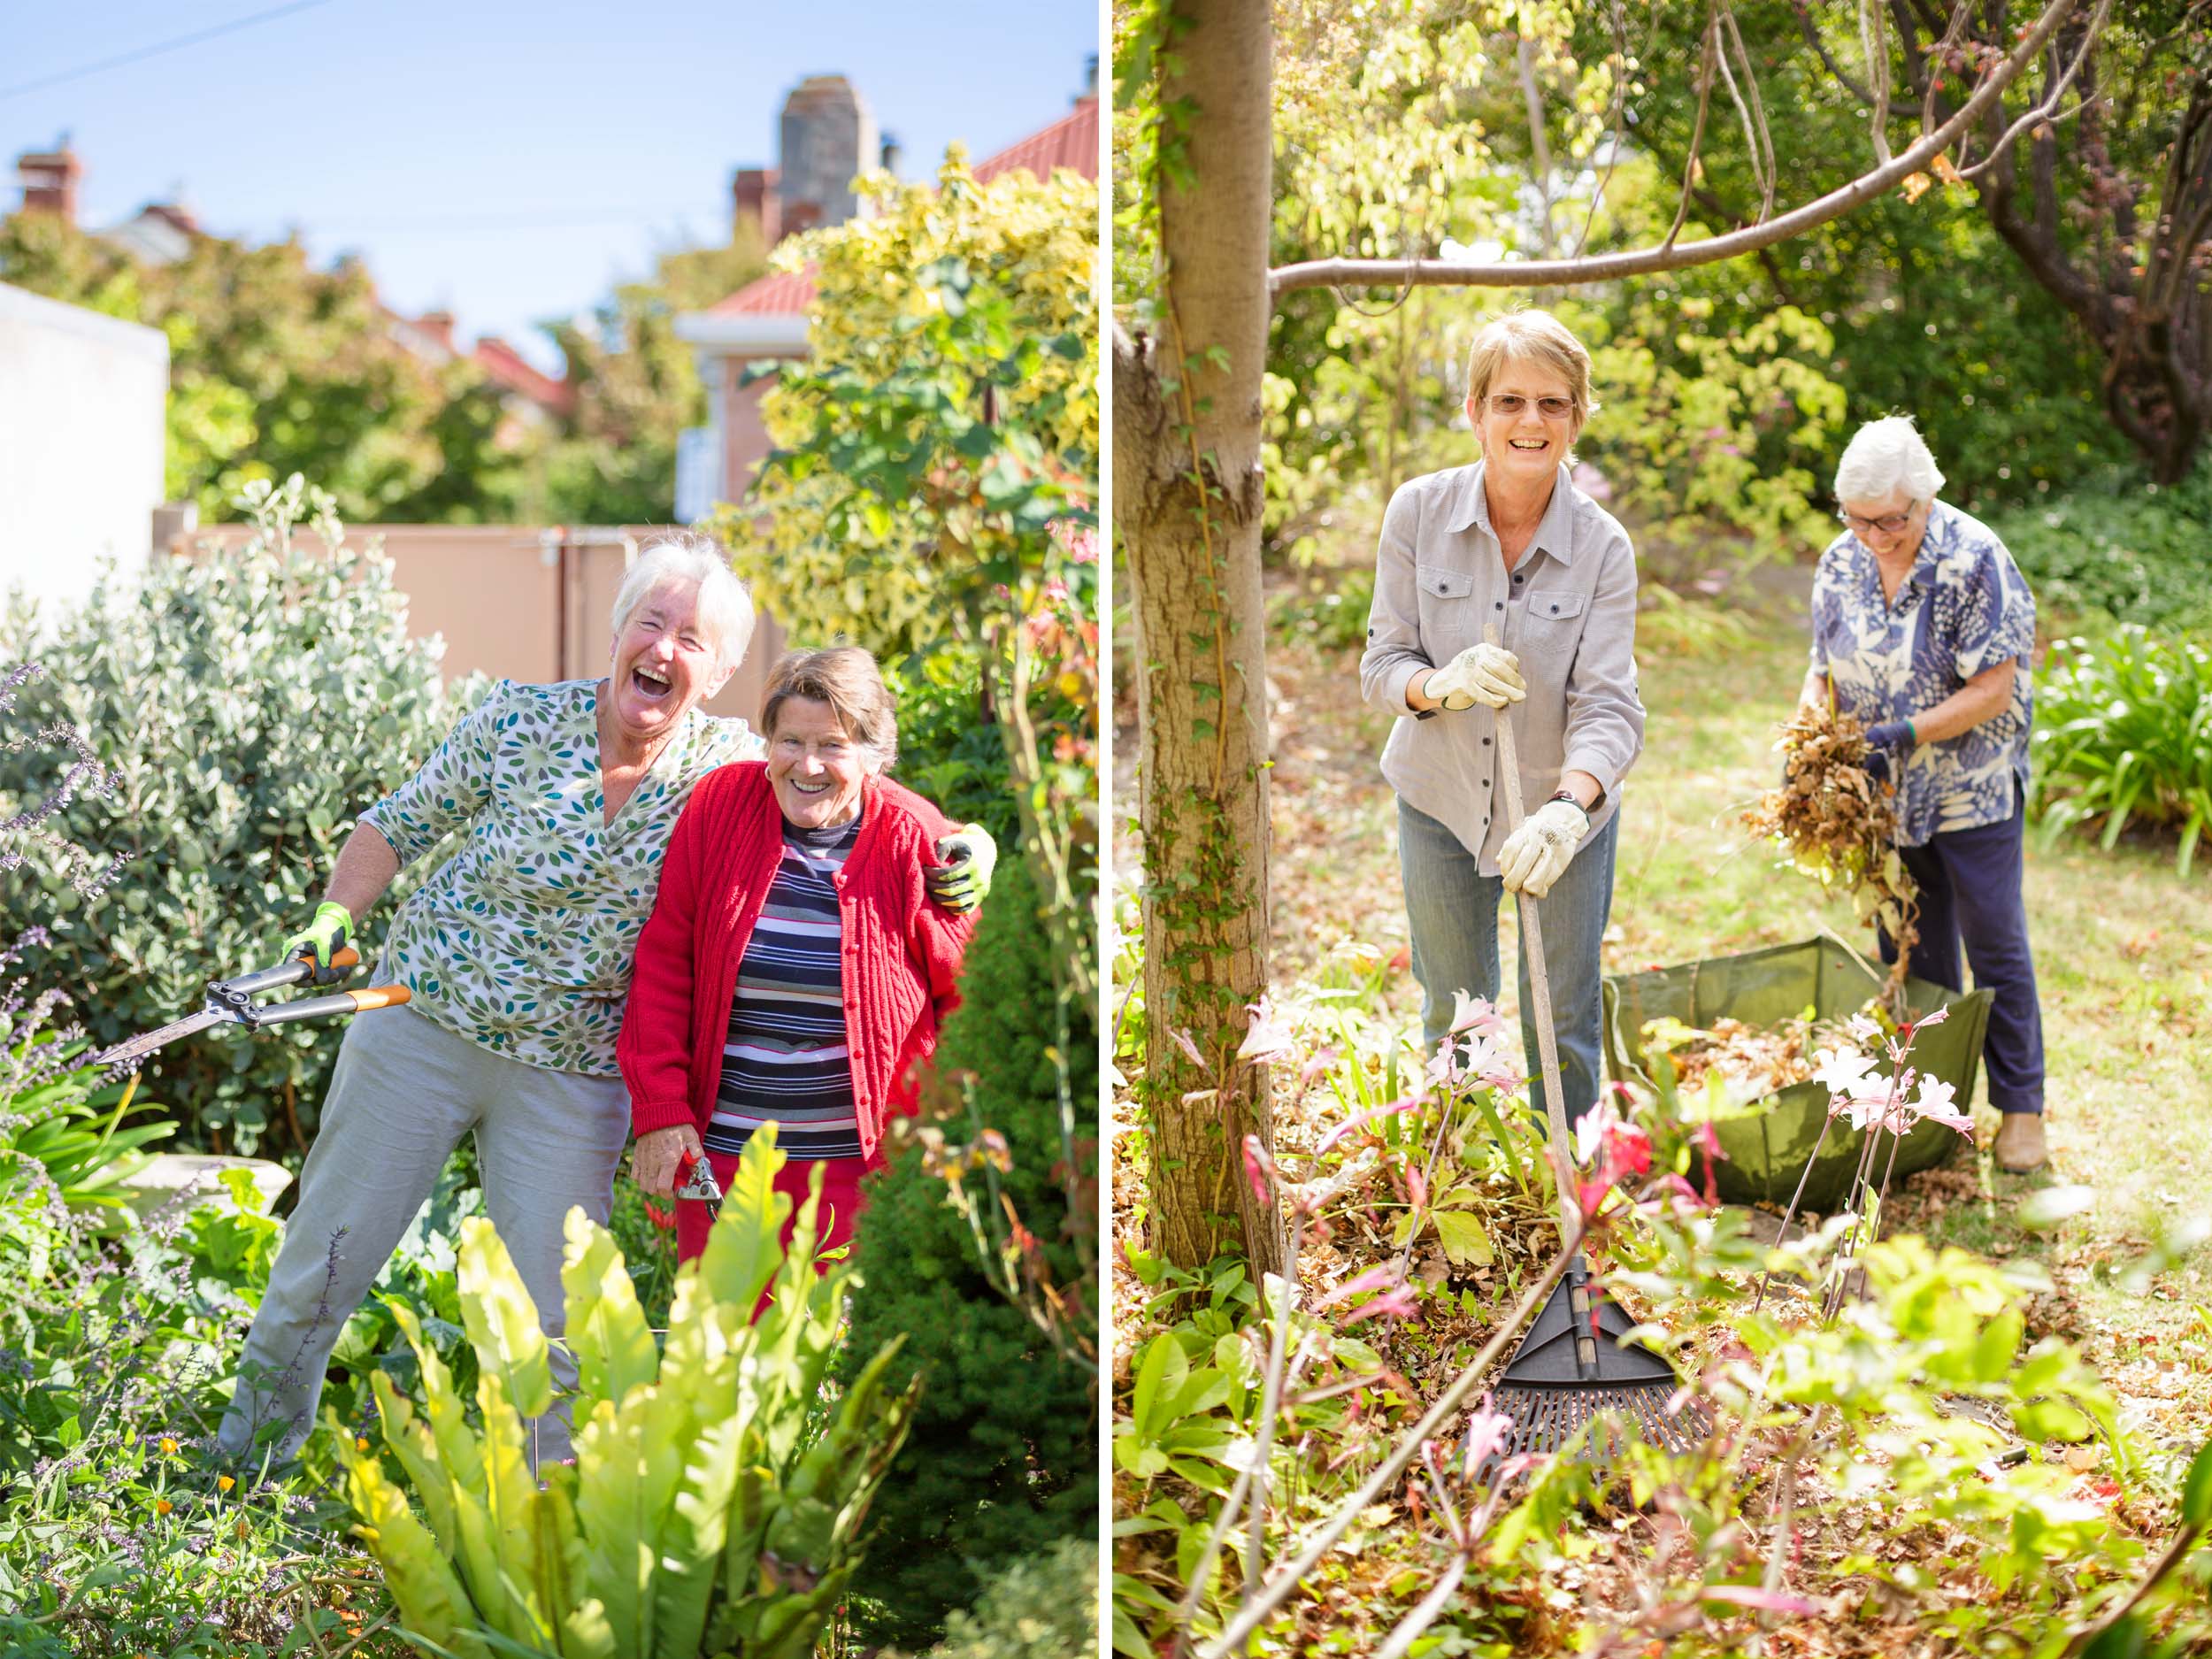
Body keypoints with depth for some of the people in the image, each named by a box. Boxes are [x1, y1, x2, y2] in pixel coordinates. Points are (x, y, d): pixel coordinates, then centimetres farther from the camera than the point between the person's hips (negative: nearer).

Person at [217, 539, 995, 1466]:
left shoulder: (731, 767, -7)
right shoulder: (520, 722, -10)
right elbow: (400, 825, 1)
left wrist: (959, 848, -17)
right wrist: (336, 918, -13)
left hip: (572, 1076, 1)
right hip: (421, 1024, 0)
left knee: (558, 1314, 2)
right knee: (324, 1255, 9)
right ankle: (254, 1435, 34)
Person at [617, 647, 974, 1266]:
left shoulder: (911, 838, -6)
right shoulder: (721, 804, -2)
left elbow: (968, 995, 2)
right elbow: (663, 962, 1)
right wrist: (659, 1109, -4)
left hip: (861, 1152, -2)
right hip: (720, 1141, 2)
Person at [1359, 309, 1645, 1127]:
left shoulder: (1602, 545, -17)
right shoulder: (1418, 512, -13)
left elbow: (1608, 704, -21)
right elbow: (1381, 665, -8)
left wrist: (1567, 808, -40)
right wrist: (1442, 684, -31)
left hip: (1566, 809, -1)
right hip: (1442, 803, 1)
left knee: (1562, 1026, 9)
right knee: (1453, 1016, 17)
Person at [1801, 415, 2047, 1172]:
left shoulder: (1975, 560, -17)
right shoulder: (1842, 561, -1)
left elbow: (1993, 691, -18)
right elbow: (1823, 668, 8)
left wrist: (1901, 735, -25)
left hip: (1972, 792, -5)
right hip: (1884, 798, 5)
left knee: (1995, 948, 1)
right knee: (1908, 953, 12)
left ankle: (2021, 1108, 12)